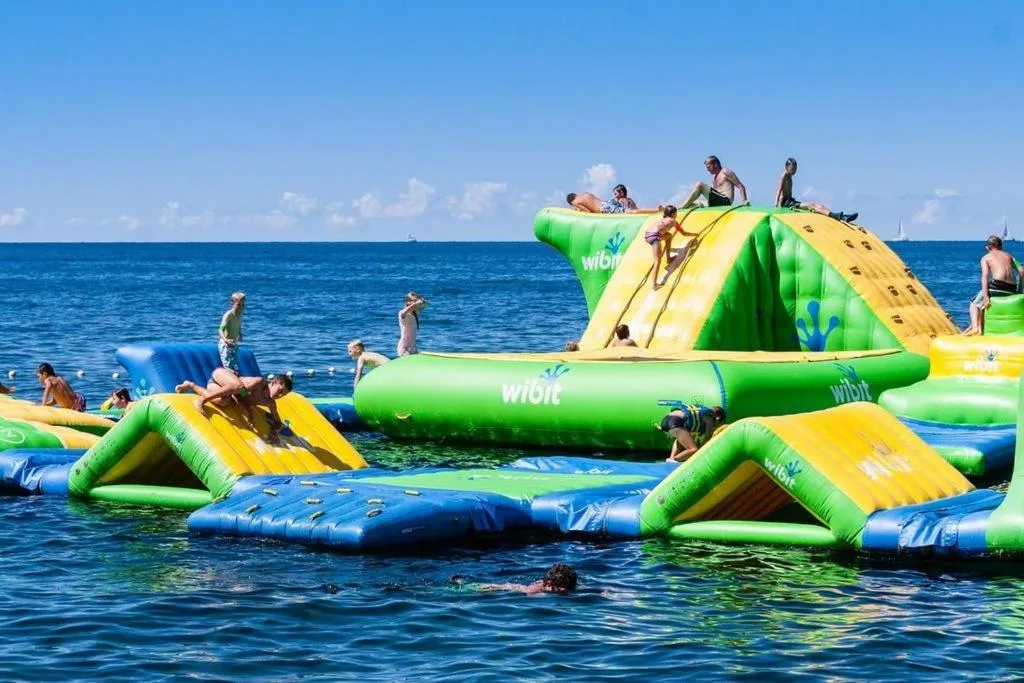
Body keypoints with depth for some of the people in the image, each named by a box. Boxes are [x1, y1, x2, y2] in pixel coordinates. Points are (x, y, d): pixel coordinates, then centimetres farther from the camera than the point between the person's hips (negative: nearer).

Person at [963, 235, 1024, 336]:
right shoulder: (1008, 256, 23)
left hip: (997, 285, -5)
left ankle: (976, 327, -10)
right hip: (1011, 290, 5)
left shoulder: (986, 258, 11)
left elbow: (985, 276, -4)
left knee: (974, 305, 13)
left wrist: (986, 296, -11)